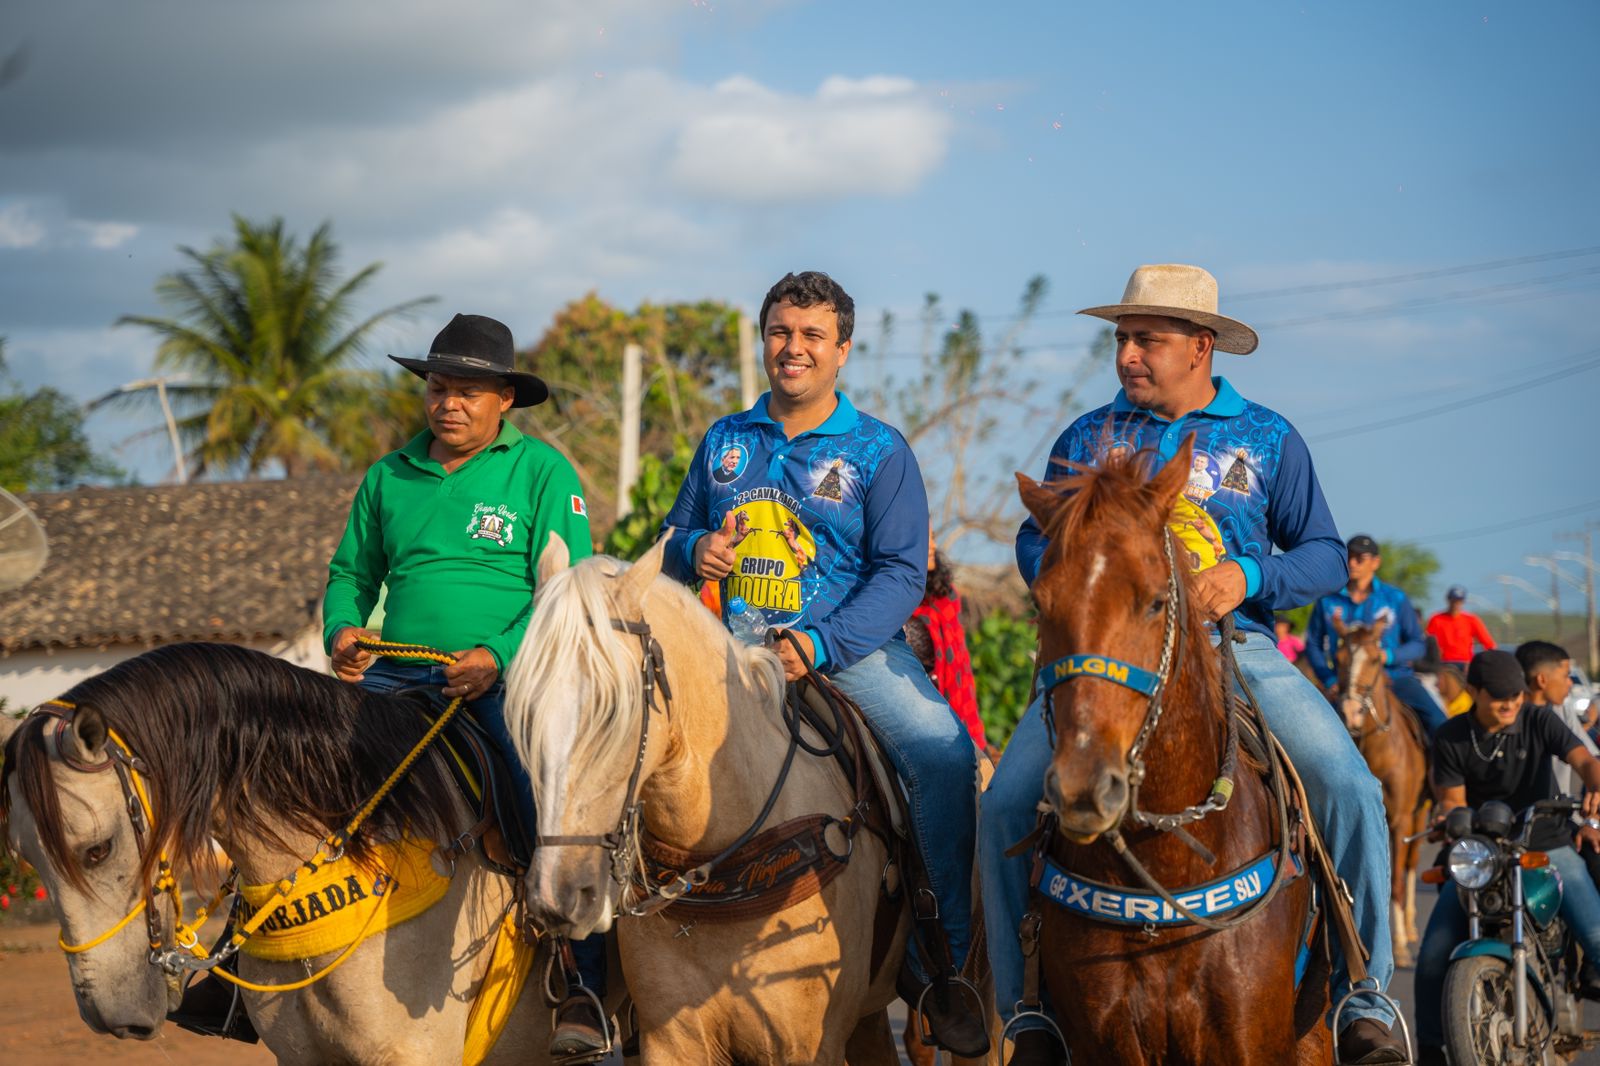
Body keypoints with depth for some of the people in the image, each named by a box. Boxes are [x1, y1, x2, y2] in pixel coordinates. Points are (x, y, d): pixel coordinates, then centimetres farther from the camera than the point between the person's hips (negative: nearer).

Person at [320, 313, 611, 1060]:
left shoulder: (541, 472, 3)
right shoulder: (388, 477, 17)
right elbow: (352, 573, 26)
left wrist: (500, 656, -20)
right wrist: (342, 630, 2)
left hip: (509, 671, -5)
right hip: (397, 673, 5)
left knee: (553, 794, -29)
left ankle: (585, 987, -25)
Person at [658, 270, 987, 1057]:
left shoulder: (879, 451, 2)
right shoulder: (724, 442, 13)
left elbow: (900, 574, -6)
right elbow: (672, 543, 22)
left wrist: (817, 645, -20)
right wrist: (697, 551, -5)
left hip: (849, 642, -3)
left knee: (944, 752, -28)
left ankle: (942, 961, -17)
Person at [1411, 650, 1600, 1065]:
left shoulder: (1539, 721, -6)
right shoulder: (1451, 738, -2)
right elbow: (1452, 798, -4)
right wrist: (1448, 814, -30)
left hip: (1547, 846, -1)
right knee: (1433, 957, -10)